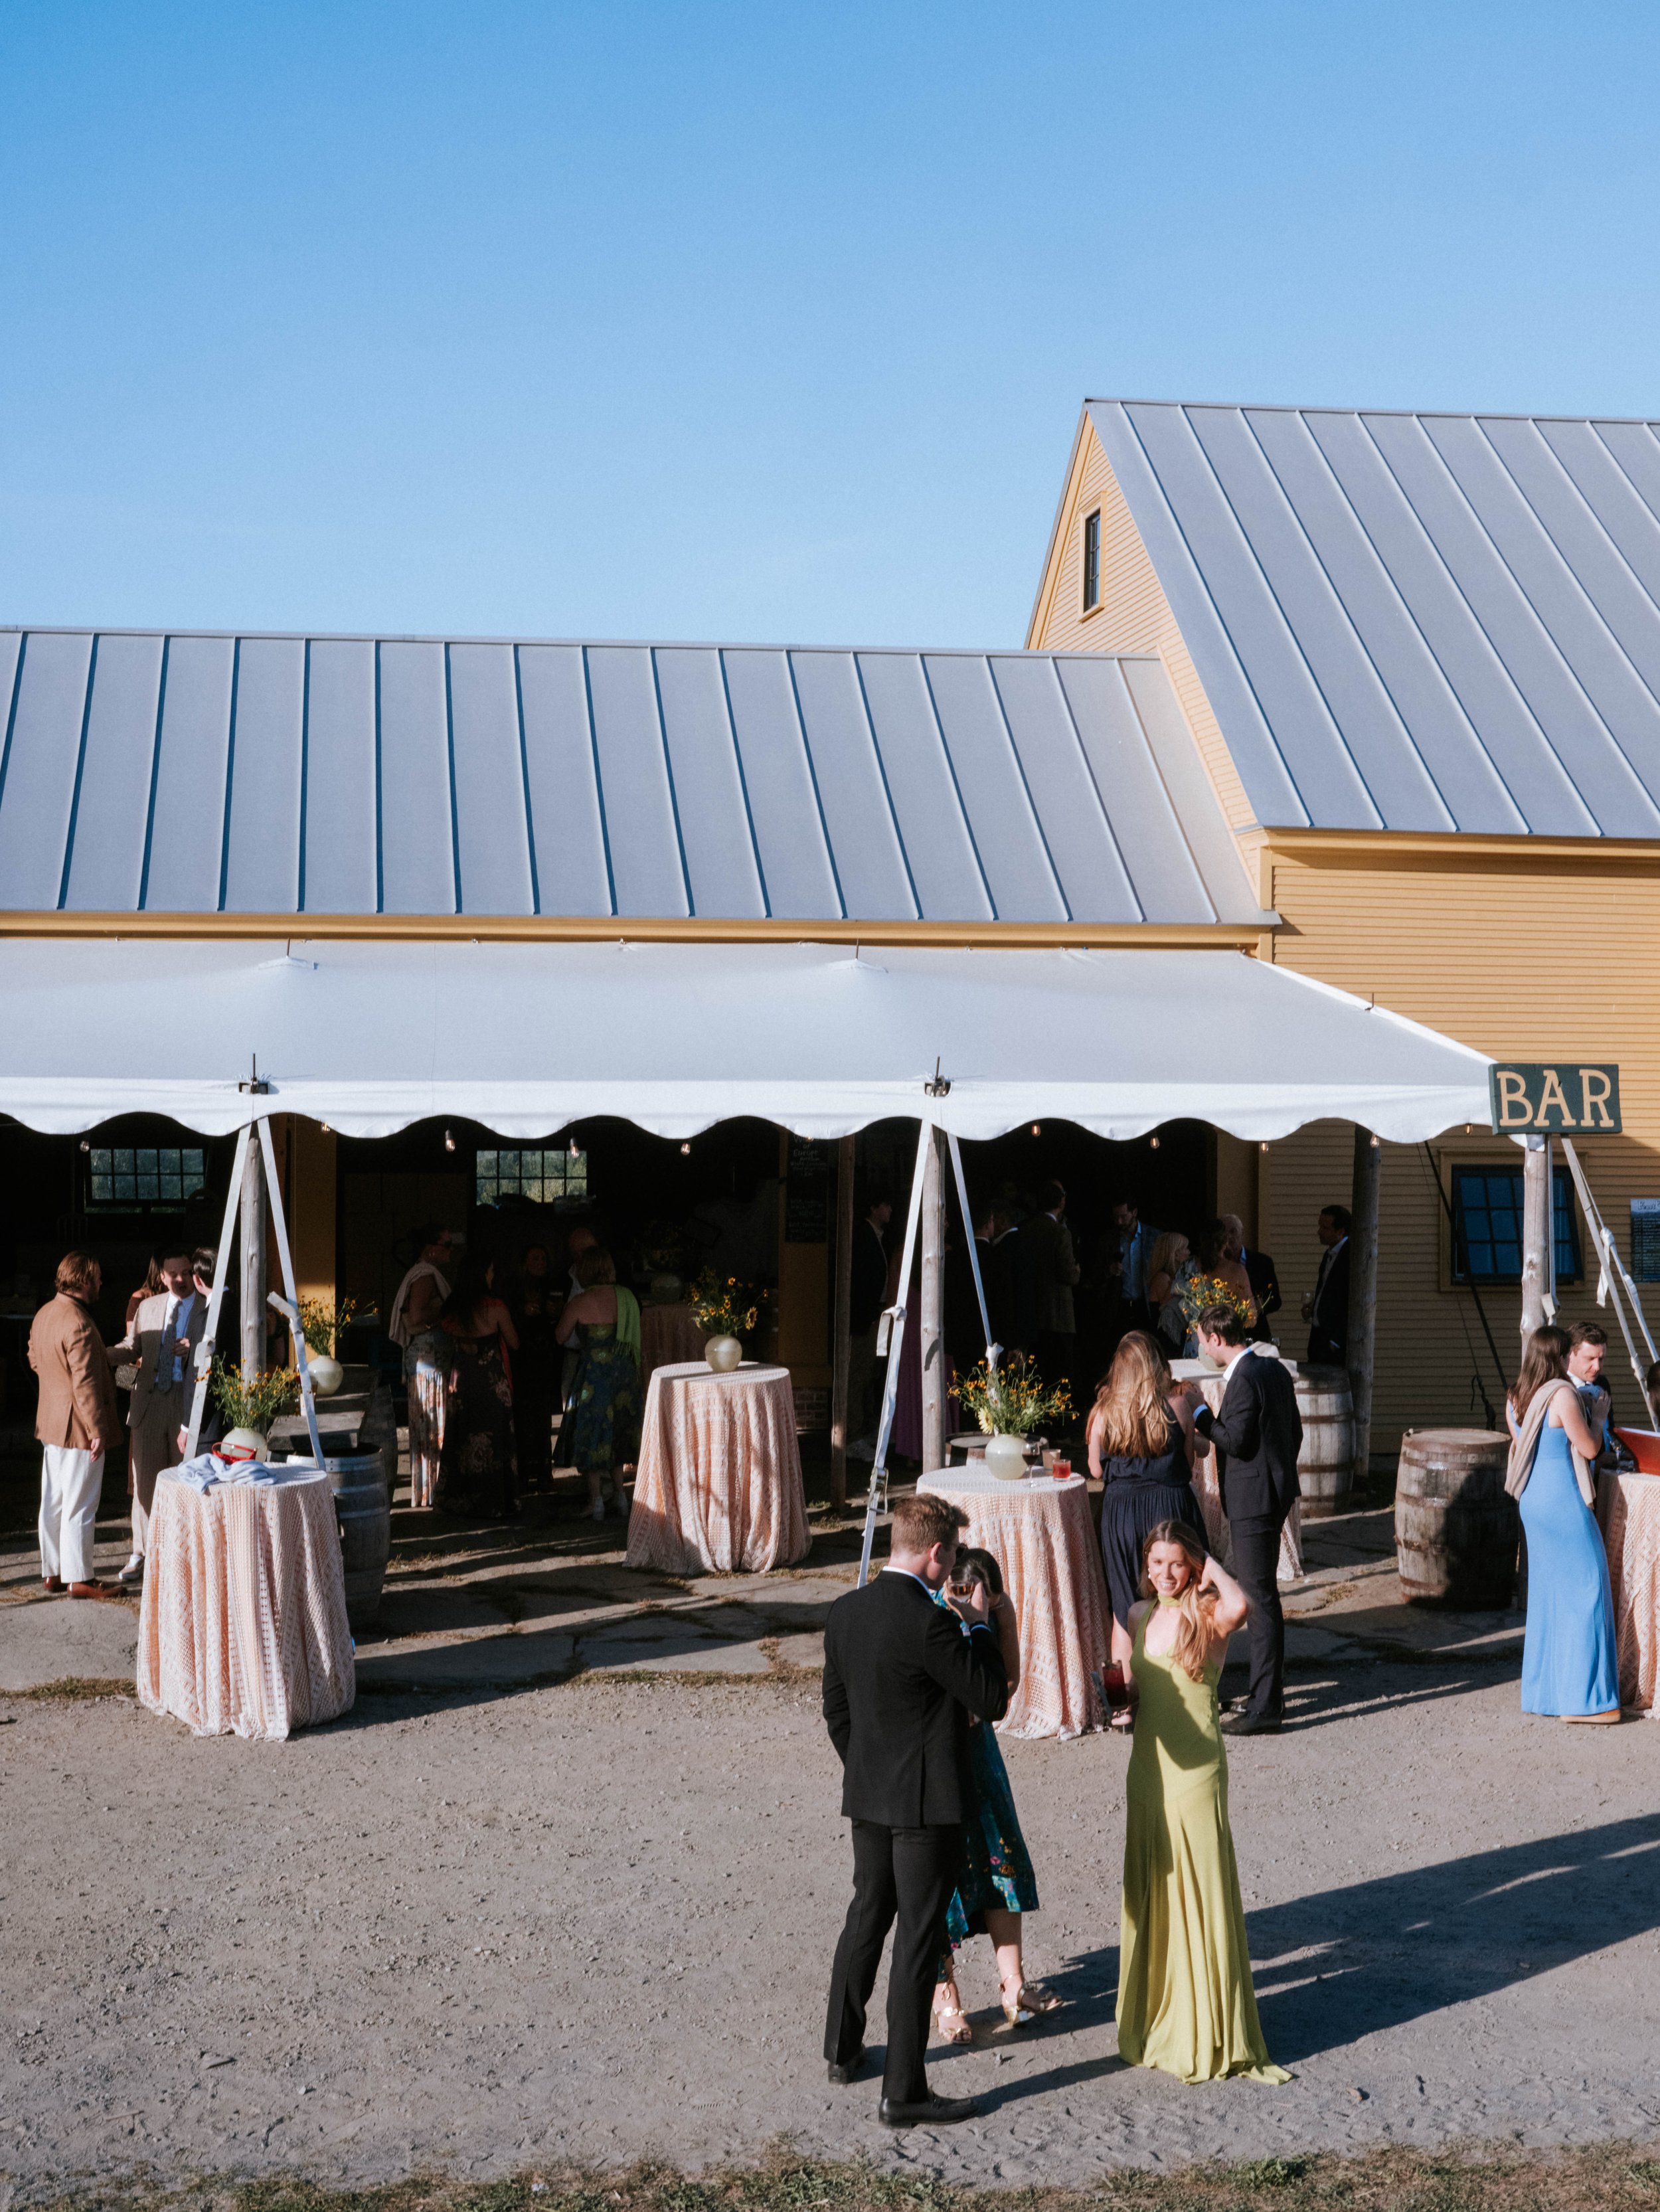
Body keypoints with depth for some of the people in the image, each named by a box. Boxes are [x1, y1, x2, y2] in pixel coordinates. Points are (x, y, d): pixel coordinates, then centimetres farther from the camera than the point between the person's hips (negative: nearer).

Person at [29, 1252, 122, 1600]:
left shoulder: (43, 1314, 7)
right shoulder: (79, 1324, -23)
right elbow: (86, 1383, -25)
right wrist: (98, 1430, -20)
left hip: (50, 1423, 10)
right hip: (78, 1426, -10)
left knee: (53, 1502, 14)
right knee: (79, 1505, -1)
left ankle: (52, 1572, 22)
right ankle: (78, 1578, 5)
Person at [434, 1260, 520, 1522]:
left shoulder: (451, 1309, -1)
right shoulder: (495, 1308, -14)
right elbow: (514, 1344, -3)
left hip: (460, 1382, 5)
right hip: (492, 1381, -5)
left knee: (461, 1440, 14)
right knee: (493, 1440, 3)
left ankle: (457, 1500, 21)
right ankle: (493, 1503, 7)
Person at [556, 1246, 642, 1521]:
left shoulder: (580, 1302, -13)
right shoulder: (627, 1297, 0)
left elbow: (561, 1337, 0)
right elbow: (635, 1336, 9)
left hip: (595, 1372, -5)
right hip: (625, 1372, 5)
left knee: (593, 1434, 7)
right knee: (618, 1432, 18)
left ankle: (597, 1500, 11)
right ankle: (620, 1493, 20)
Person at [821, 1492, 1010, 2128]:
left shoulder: (845, 1612, 1)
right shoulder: (929, 1622, -23)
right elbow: (991, 1700, -16)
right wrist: (980, 1624, -5)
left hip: (867, 1795, 8)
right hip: (928, 1801, -7)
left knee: (867, 1915, 23)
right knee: (918, 1937, 1)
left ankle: (842, 2049, 37)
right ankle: (903, 2093, 6)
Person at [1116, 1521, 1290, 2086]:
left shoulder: (1207, 1616, -11)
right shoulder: (1140, 1616, 7)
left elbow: (1240, 1606, -36)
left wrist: (1210, 1568, -20)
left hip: (1195, 1768, -6)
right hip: (1148, 1763, 6)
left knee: (1202, 1890, -1)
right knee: (1151, 1886, 15)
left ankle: (1208, 2031, 8)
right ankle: (1159, 2007, 30)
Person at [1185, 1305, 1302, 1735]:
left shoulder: (1243, 1380, -20)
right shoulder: (1273, 1368, 10)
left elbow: (1236, 1442, -22)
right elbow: (1294, 1431, 15)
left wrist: (1200, 1412, -11)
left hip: (1253, 1501, -10)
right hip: (1275, 1492, 10)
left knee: (1260, 1599, -5)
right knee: (1262, 1594, 18)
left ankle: (1265, 1709, 0)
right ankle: (1267, 1690, 27)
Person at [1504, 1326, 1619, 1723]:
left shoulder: (1515, 1399, 8)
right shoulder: (1563, 1395, -16)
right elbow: (1589, 1448, -11)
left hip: (1531, 1501, 8)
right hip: (1564, 1502, -8)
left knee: (1546, 1593, 15)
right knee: (1585, 1590, -1)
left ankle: (1544, 1689, 19)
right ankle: (1583, 1698, 0)